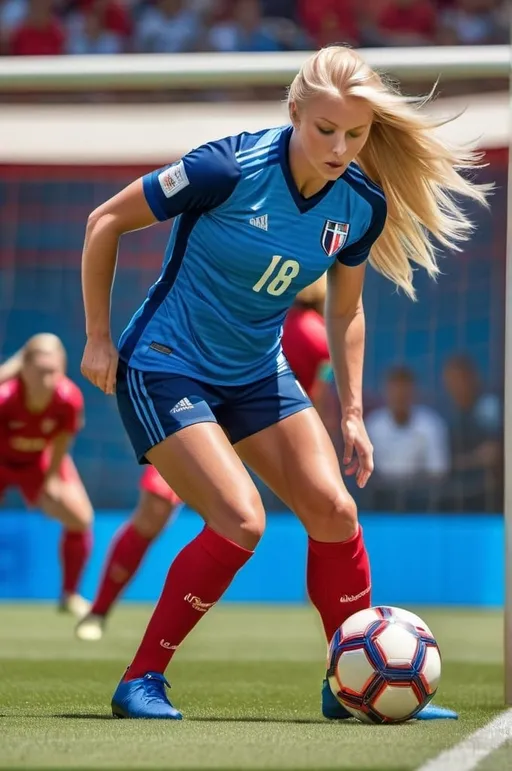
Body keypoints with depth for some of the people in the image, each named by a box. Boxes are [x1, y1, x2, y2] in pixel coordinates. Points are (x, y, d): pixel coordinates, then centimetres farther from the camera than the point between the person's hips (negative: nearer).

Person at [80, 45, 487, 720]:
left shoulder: (363, 207, -7)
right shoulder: (228, 170, -24)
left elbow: (344, 310, 12)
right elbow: (106, 221, -12)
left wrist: (352, 413, 8)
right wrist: (98, 339, -8)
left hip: (258, 374, 6)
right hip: (163, 368, -6)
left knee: (333, 510, -5)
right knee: (242, 521, -20)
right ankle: (141, 682, -6)